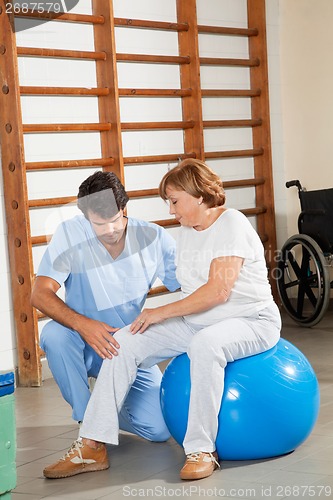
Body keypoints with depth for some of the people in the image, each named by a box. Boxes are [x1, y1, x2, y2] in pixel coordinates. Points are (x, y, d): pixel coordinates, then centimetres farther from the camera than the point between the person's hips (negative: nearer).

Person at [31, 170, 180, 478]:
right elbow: (41, 294, -23)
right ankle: (87, 419, -14)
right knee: (54, 334, -35)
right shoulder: (70, 234, -16)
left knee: (159, 429, -15)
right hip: (85, 346, -1)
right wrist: (82, 324, -41)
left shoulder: (154, 238, -11)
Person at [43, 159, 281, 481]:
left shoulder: (231, 225, -14)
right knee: (125, 341, -9)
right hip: (197, 321, 8)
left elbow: (218, 290, -23)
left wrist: (162, 312, -20)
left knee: (205, 343, -42)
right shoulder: (187, 231, 12)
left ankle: (201, 450, -31)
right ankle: (92, 446, -11)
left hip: (251, 320, -8)